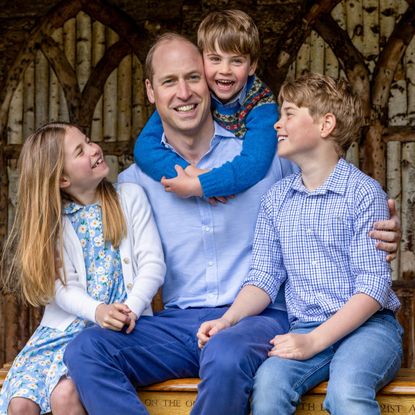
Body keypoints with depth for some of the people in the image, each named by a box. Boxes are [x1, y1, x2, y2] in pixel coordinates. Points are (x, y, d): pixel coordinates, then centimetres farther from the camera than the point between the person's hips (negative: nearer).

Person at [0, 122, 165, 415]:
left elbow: (153, 264, -3)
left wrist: (131, 310, -21)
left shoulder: (130, 197, 5)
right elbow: (62, 287, -5)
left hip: (119, 326, -2)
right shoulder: (53, 221, 7)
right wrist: (97, 311, -26)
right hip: (64, 328, 3)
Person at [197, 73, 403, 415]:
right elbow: (265, 276, 11)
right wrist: (228, 320, -9)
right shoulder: (276, 200, 13)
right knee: (268, 383, -29)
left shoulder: (364, 192, -3)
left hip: (368, 325, -3)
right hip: (305, 330, 4)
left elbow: (373, 286, -9)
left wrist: (314, 341, -18)